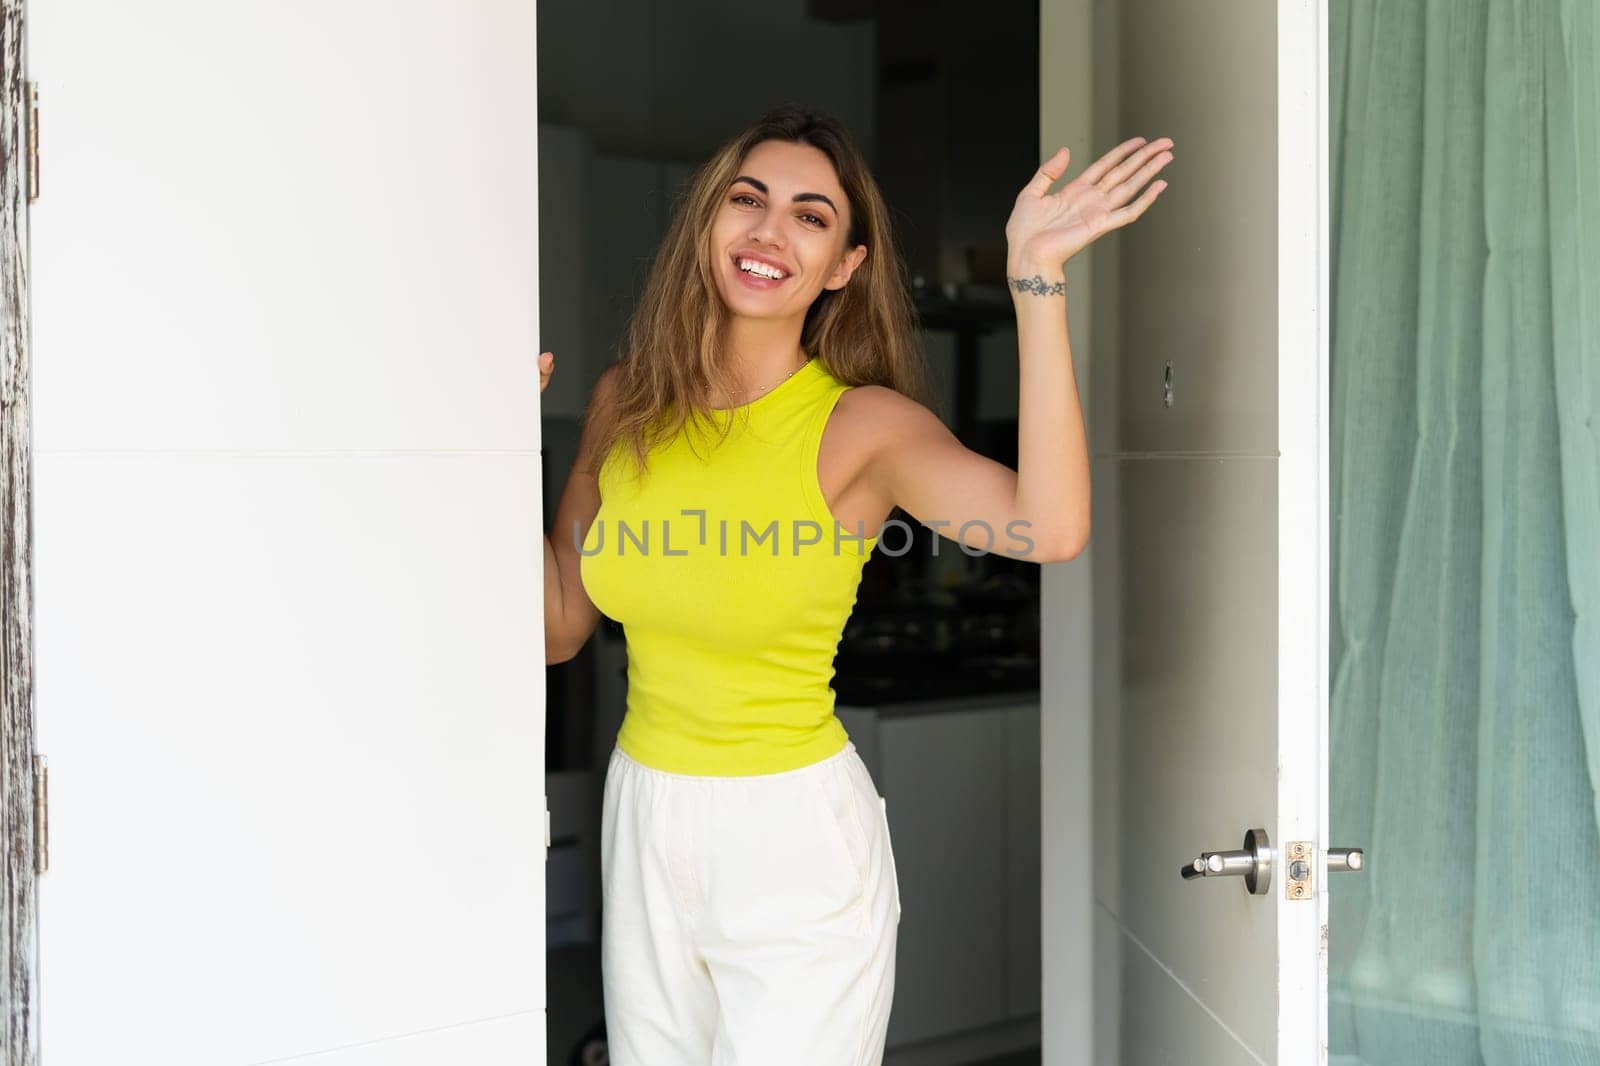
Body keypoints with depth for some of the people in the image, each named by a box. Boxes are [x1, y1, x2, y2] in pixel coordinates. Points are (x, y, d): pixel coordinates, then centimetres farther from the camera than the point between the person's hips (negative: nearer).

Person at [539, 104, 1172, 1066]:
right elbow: (559, 627, 5)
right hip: (643, 824, 5)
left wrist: (1036, 279, -35)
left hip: (795, 841, -4)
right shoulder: (627, 403, 0)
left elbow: (1049, 528, -34)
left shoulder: (863, 424, -14)